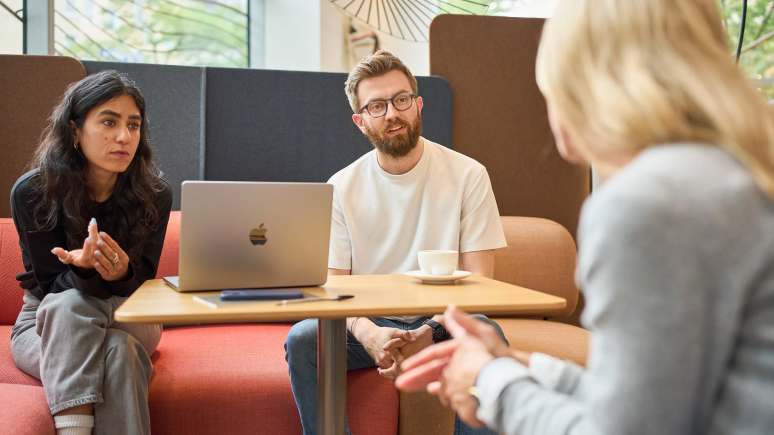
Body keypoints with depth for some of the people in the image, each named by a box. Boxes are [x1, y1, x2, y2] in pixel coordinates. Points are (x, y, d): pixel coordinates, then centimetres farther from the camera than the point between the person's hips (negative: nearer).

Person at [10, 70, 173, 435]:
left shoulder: (154, 195, -12)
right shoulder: (32, 192, -16)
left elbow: (143, 285, -8)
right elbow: (52, 288, -12)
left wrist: (122, 273, -33)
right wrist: (83, 270, -37)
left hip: (127, 316, 1)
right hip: (47, 321, -1)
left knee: (119, 349, -33)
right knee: (67, 305, -34)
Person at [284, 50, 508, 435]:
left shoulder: (467, 175, -4)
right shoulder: (341, 187, 0)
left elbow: (479, 282, -7)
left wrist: (428, 335, -25)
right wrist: (368, 334, -26)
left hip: (443, 325, -1)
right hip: (370, 326, 2)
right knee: (303, 338, -26)